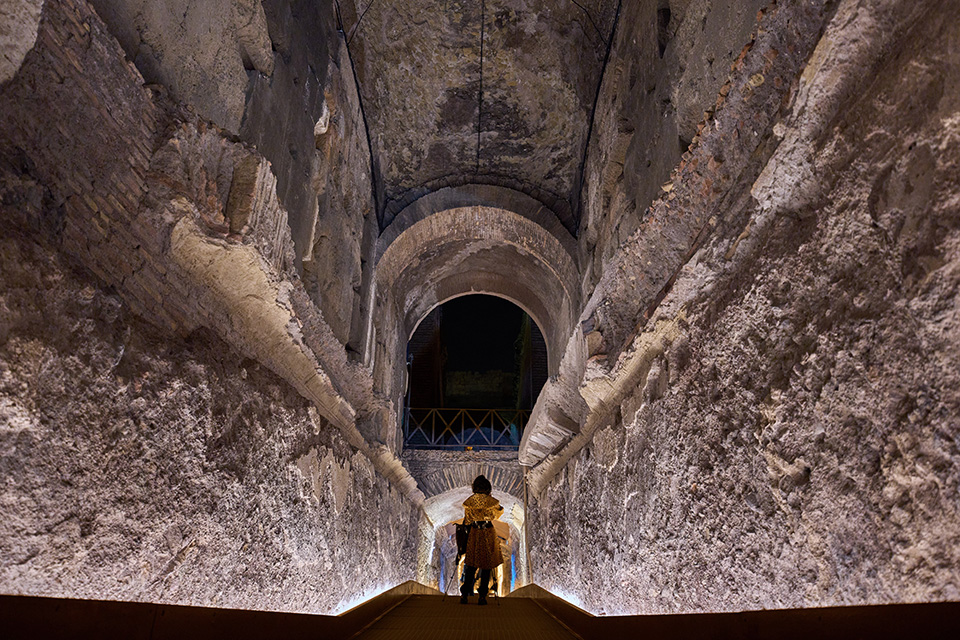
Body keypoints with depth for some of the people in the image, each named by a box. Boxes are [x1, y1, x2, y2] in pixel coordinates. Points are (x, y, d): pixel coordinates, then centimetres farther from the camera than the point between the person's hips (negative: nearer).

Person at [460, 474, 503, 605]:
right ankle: (482, 596, 5)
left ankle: (465, 594, 5)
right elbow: (498, 513, 10)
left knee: (471, 565, 10)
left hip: (474, 533, 2)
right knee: (486, 566, 7)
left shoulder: (469, 501, -5)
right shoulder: (492, 501, -10)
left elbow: (466, 521, 5)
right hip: (489, 533, -2)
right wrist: (500, 508, 29)